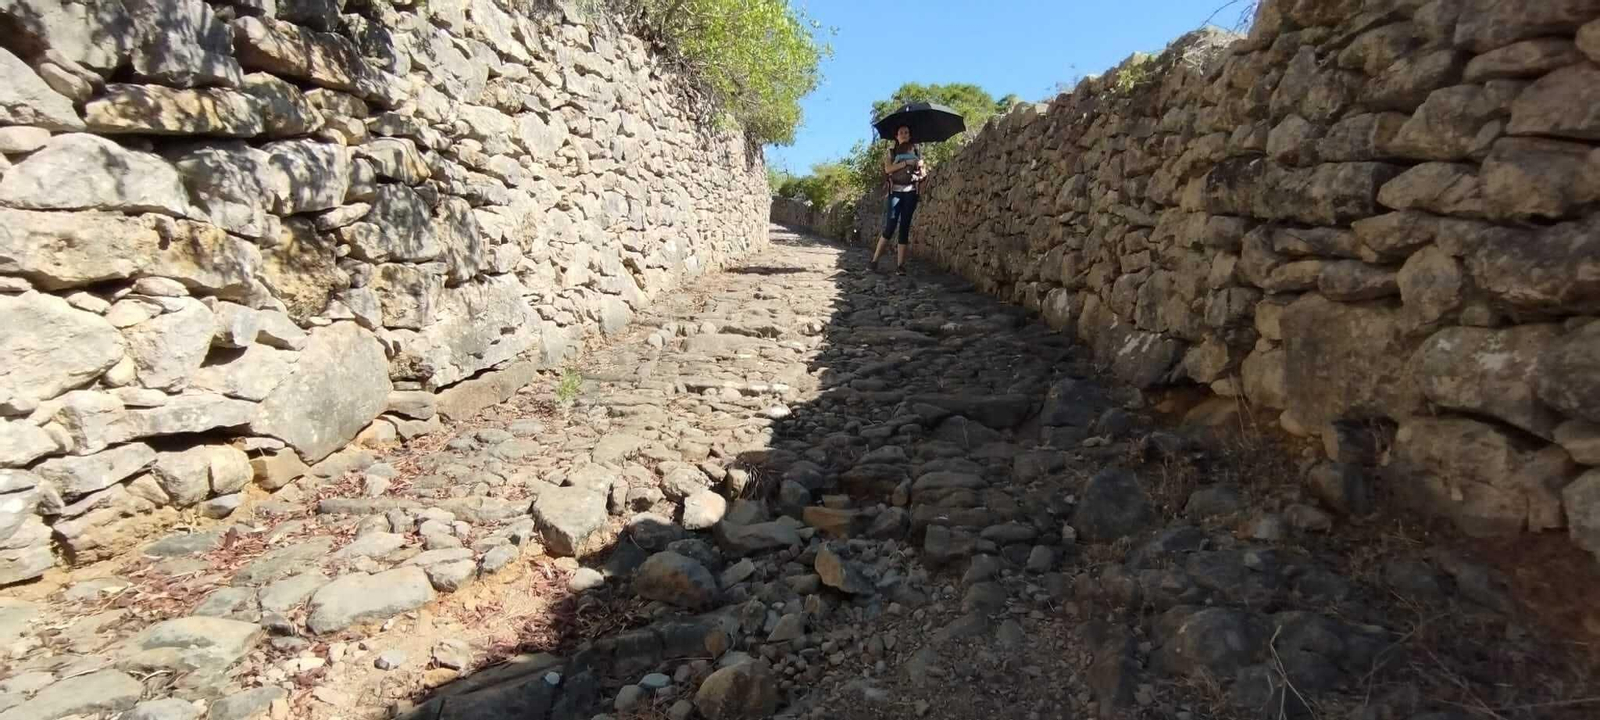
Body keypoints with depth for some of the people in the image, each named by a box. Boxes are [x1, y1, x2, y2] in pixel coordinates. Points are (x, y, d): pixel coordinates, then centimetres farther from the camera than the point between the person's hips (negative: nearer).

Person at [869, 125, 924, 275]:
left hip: (910, 192, 2)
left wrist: (922, 174, -9)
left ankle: (900, 265, -3)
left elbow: (922, 170, 13)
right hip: (896, 191, -2)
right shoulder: (891, 152, 10)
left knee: (904, 227, -1)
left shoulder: (916, 152, 17)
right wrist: (905, 163, -14)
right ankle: (874, 260, -4)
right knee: (890, 227, -11)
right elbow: (888, 169, -7)